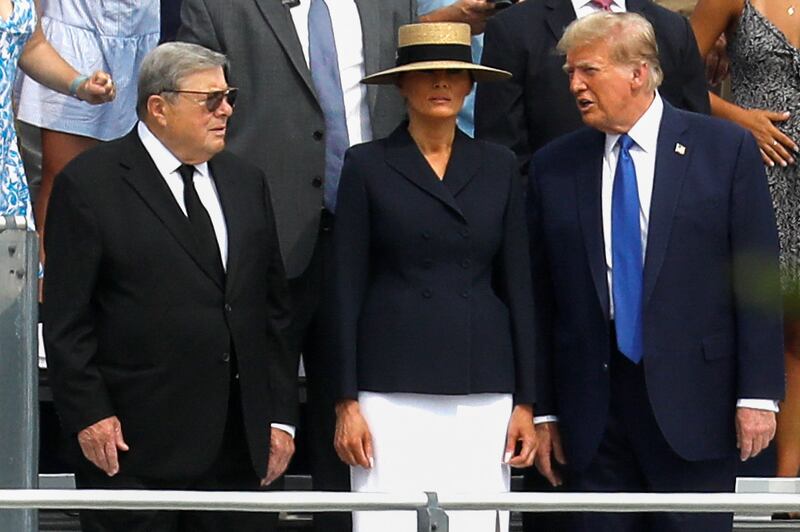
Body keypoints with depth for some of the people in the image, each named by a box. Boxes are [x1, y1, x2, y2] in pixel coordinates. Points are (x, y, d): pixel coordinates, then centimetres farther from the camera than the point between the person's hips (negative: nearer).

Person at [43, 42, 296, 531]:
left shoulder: (247, 182, 15)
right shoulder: (89, 184, -3)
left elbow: (275, 307, 16)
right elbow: (66, 320, -5)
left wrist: (281, 416, 11)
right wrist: (89, 416, -12)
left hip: (240, 443, 5)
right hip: (133, 445, -5)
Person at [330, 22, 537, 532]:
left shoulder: (499, 166, 10)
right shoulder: (368, 165, 3)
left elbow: (517, 284, 10)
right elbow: (346, 288, 1)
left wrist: (525, 402, 5)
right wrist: (346, 403, -4)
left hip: (483, 393, 2)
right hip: (392, 389, -2)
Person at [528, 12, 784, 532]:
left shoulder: (726, 150, 0)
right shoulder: (553, 167, 8)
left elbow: (758, 281, -2)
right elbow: (541, 297, 9)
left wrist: (758, 393, -8)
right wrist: (542, 410, 6)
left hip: (692, 405, -2)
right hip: (594, 414, 3)